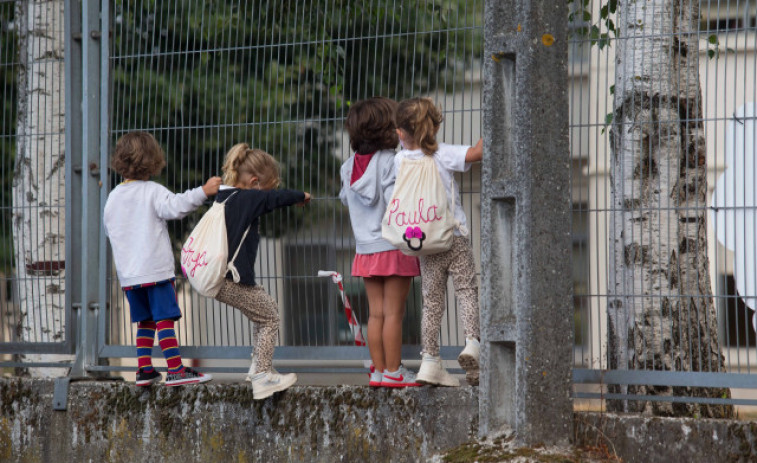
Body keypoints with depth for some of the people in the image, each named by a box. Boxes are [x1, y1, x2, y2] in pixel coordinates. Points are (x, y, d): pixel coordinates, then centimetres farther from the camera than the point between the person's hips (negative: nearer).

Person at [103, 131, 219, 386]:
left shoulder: (113, 196, 10)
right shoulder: (152, 192, -8)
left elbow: (109, 229, 18)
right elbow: (176, 206, -25)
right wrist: (203, 192, -27)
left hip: (127, 272, 6)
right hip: (155, 268, -6)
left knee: (145, 322, 14)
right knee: (164, 319, -6)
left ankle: (144, 370, 11)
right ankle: (175, 370, -9)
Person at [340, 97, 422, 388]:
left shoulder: (349, 166, 7)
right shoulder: (391, 162, -14)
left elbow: (345, 199, 19)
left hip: (365, 249, 6)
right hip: (393, 245, -6)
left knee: (376, 313, 9)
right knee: (393, 313, -2)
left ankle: (379, 370, 11)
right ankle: (393, 372, 1)